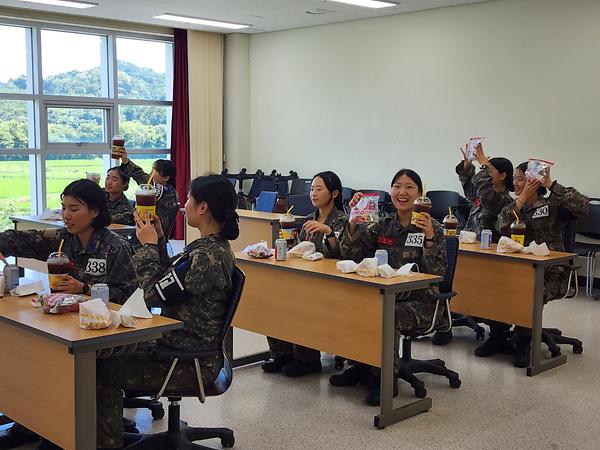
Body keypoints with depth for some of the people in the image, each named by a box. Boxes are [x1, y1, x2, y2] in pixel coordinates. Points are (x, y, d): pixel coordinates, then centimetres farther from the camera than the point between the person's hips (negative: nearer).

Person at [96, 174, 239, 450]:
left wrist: (148, 246, -10)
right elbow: (168, 281, 14)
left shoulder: (207, 256, -25)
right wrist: (158, 239, 6)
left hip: (193, 363, -10)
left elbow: (154, 294, -21)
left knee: (104, 370, -4)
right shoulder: (214, 246, 6)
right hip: (189, 348, 10)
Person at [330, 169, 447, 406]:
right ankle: (361, 367, 0)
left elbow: (437, 272, -15)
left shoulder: (432, 228, -4)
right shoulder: (382, 226, 8)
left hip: (421, 302, -5)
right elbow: (350, 254, -1)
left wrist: (429, 237, -27)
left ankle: (386, 378, -12)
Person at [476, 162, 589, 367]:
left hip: (551, 273, -4)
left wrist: (552, 185, -15)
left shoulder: (552, 205, 3)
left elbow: (582, 206, -18)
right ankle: (498, 337, -4)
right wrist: (523, 198, -11)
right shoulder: (513, 207, 15)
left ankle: (523, 343, -10)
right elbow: (503, 227, -8)